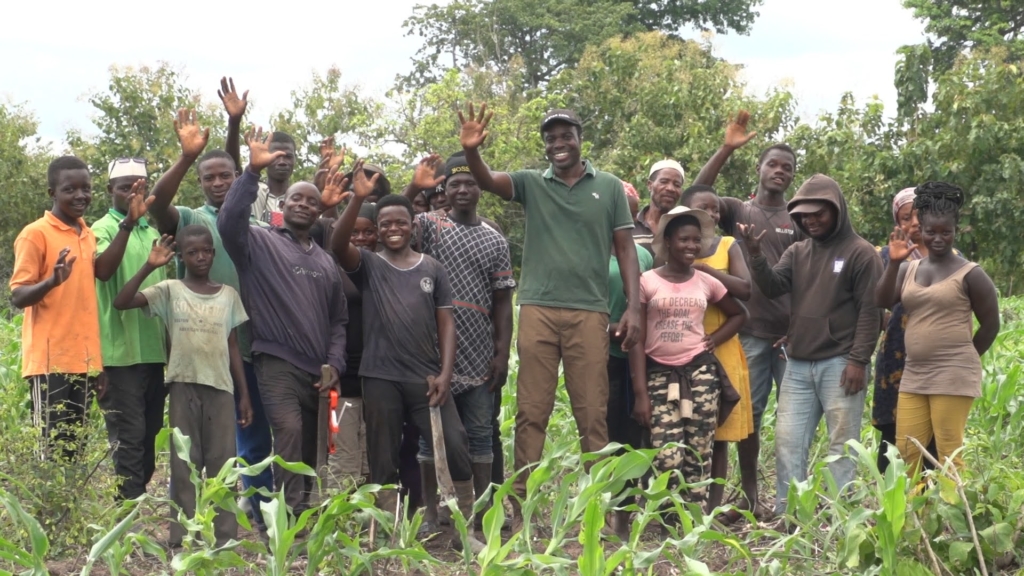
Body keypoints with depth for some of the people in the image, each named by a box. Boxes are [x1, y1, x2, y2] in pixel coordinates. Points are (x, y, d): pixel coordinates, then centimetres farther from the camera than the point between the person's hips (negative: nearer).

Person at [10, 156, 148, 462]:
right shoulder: (35, 234, -6)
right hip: (49, 359, -7)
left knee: (75, 448, 8)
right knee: (53, 449, -9)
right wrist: (52, 281, -30)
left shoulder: (88, 234, 14)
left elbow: (103, 272, -5)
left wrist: (128, 223, -10)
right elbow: (17, 296, -10)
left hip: (83, 359, 7)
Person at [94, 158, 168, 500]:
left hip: (155, 347, 7)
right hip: (122, 350, -7)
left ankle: (140, 496, 22)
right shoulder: (103, 229, -4)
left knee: (150, 434, 12)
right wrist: (127, 225, -40)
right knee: (128, 437, -7)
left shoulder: (153, 232, 16)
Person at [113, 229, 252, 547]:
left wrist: (244, 394, 7)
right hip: (184, 384, -2)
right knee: (185, 464, 2)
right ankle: (183, 538, 7)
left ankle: (225, 538, 8)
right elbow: (121, 303, -11)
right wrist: (149, 267, -18)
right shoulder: (170, 290, 1)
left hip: (221, 386, 2)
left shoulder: (229, 295, 9)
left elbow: (233, 347, 11)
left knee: (222, 464, 3)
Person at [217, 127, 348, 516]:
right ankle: (291, 514, -28)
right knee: (289, 431, -25)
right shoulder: (260, 243, 4)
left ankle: (301, 510, 21)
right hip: (277, 362, -6)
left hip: (318, 371, 6)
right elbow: (229, 221, -18)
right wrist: (253, 172, -22)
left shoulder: (326, 261, 20)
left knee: (309, 447, 10)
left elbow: (338, 320, 19)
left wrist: (334, 364, 5)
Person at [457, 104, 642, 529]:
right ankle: (520, 505, 6)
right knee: (531, 413, 2)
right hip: (537, 310, 1)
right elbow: (487, 181, -6)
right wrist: (471, 151, -27)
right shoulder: (532, 184, 11)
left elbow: (625, 250, 8)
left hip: (589, 313, 0)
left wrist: (633, 308, -1)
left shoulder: (609, 187, 10)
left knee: (593, 415, 2)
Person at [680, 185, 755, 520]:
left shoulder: (728, 246, 8)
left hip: (722, 350, 1)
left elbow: (745, 290, -7)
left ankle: (713, 506, 6)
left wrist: (704, 270, -13)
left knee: (719, 430, 2)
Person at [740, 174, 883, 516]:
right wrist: (755, 256, -15)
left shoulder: (860, 253, -2)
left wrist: (858, 360, -14)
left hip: (840, 364, -5)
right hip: (798, 365, 6)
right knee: (787, 442, 4)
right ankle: (785, 516, 10)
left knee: (842, 444, 0)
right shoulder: (797, 252, 15)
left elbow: (869, 311, -7)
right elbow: (773, 288, 1)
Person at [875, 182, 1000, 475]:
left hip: (953, 378, -6)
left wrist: (963, 360, 6)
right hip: (913, 376, 6)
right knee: (906, 452, 5)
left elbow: (991, 324, 1)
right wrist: (894, 263, -9)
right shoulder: (909, 269, 12)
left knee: (949, 455, -6)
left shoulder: (970, 274, -3)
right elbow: (883, 301, -1)